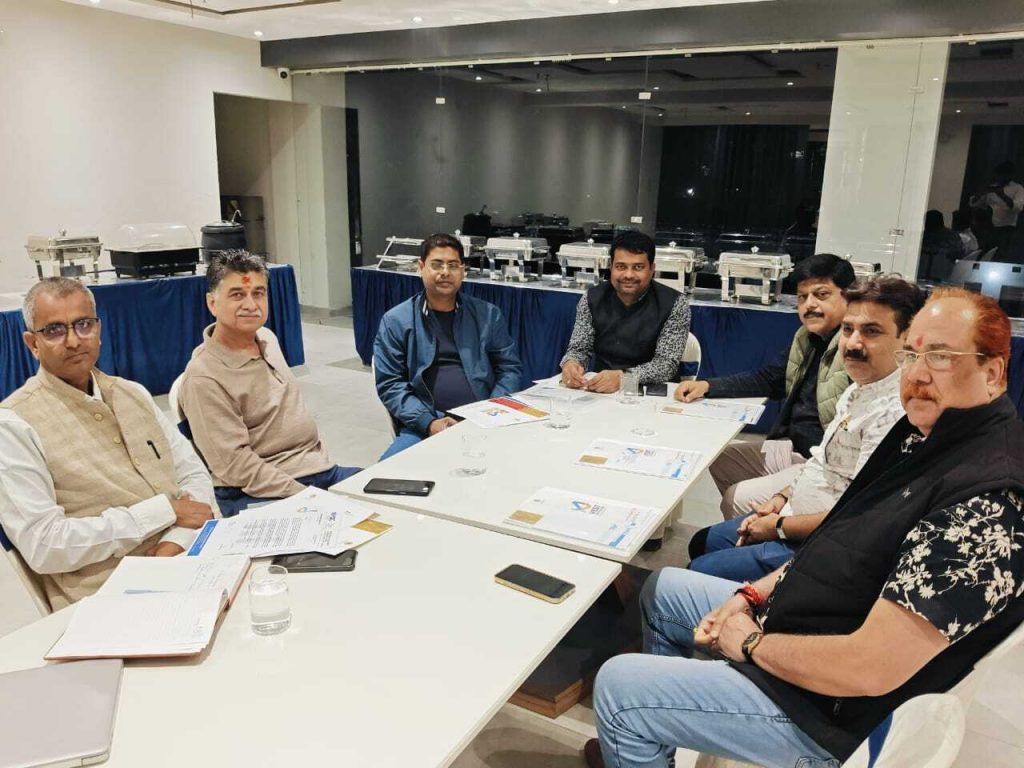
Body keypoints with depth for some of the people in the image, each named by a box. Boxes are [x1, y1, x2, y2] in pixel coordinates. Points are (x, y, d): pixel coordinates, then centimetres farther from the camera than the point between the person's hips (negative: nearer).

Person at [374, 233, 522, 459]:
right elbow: (389, 383, 2)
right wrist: (428, 422, -12)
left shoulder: (488, 315, 12)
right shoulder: (395, 321, 7)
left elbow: (510, 368, 12)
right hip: (424, 426, -1)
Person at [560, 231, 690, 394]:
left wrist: (622, 377, -32)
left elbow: (667, 363, -15)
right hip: (600, 392, 1)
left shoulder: (675, 304, -9)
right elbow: (580, 348, 2)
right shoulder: (592, 299, 0)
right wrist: (570, 363, -23)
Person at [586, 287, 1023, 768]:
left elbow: (871, 669, -32)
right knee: (662, 591, 21)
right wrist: (754, 594, 1)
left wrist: (751, 644, -16)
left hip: (829, 709, -9)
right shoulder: (926, 433, 2)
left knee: (617, 688, -11)